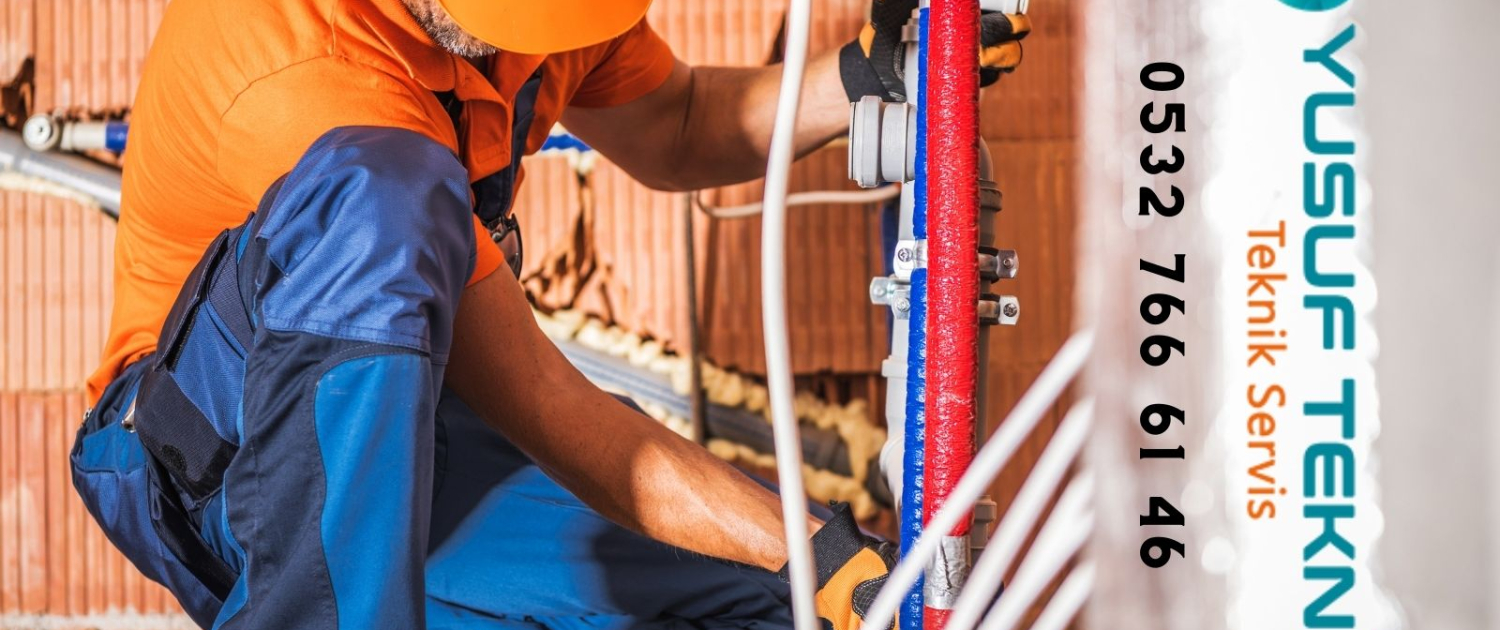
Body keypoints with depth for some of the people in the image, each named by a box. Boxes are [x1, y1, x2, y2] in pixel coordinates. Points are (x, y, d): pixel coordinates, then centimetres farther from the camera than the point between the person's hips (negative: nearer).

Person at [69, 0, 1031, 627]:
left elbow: (669, 132, 12)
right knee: (383, 194, -38)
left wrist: (865, 79, -7)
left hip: (419, 442, 7)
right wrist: (812, 550, -31)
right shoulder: (310, 78, -32)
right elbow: (548, 414, -29)